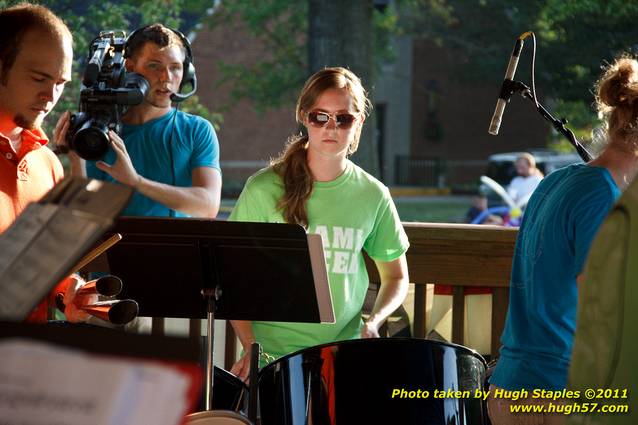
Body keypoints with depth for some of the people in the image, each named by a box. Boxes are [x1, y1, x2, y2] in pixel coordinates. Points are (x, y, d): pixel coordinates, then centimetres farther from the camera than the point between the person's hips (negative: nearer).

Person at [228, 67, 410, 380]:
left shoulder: (372, 195, 3)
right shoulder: (265, 189, -5)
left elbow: (396, 277, 14)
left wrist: (373, 322, -5)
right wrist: (250, 347, -13)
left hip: (345, 353, 2)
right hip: (273, 352, -2)